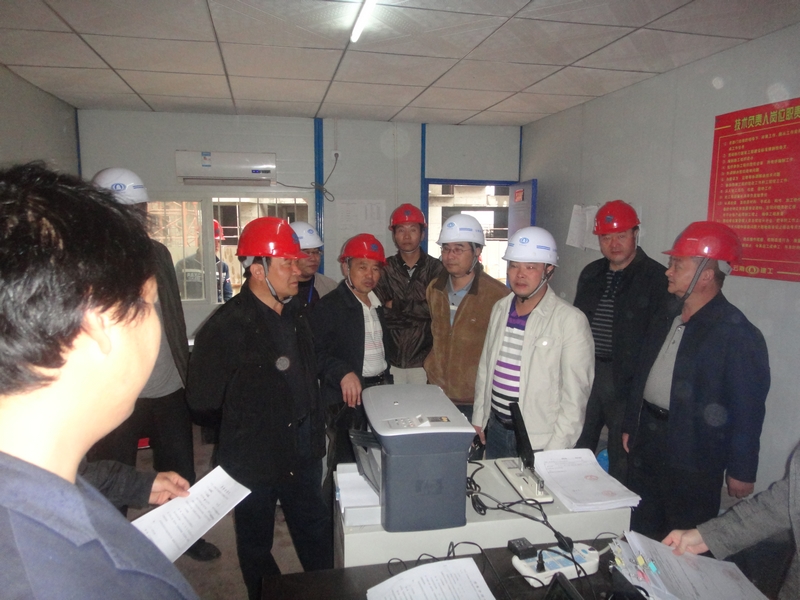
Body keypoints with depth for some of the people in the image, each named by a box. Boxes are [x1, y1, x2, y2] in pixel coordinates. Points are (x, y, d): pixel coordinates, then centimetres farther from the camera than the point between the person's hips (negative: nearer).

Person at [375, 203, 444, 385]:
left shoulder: (436, 269, -1)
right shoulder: (384, 269, 3)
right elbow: (380, 312, -6)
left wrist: (397, 306, -9)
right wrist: (420, 313, -13)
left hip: (425, 360, -1)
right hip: (391, 360, 1)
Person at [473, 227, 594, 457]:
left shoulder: (571, 320, -15)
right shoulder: (500, 309, 4)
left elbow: (575, 394, -14)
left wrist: (556, 450, -14)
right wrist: (479, 417, 11)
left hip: (540, 440, -5)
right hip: (496, 429, 5)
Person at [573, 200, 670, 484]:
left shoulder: (656, 277, -8)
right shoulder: (591, 274, 12)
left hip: (627, 379, -6)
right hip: (586, 372, 6)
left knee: (621, 458, 6)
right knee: (575, 452, 15)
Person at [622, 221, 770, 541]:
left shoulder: (738, 333, -16)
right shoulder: (667, 320, 8)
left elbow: (748, 409, -14)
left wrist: (741, 471, -11)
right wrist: (631, 426, 17)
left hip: (693, 457, -7)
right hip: (647, 441, 7)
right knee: (641, 534, 19)